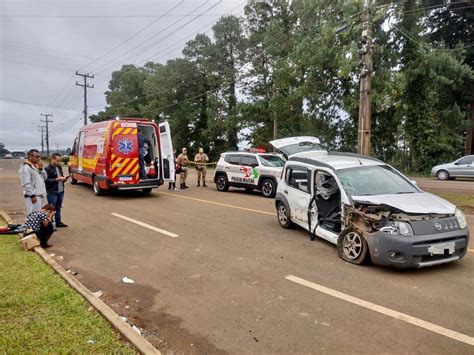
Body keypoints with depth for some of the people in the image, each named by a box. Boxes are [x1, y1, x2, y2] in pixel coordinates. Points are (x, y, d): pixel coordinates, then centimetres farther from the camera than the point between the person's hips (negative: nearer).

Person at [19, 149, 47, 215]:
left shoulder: (36, 166, 14)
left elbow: (44, 177, 14)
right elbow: (26, 184, -19)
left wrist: (41, 169, -1)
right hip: (33, 196, -9)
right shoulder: (25, 167, -14)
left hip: (41, 195, 9)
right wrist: (32, 195, -21)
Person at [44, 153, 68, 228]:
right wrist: (57, 179, -20)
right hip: (52, 192, -7)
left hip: (61, 191, 7)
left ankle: (58, 222, 24)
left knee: (58, 207, 14)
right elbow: (47, 180, -18)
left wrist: (64, 178, 3)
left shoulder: (59, 167, 12)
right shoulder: (47, 169, -11)